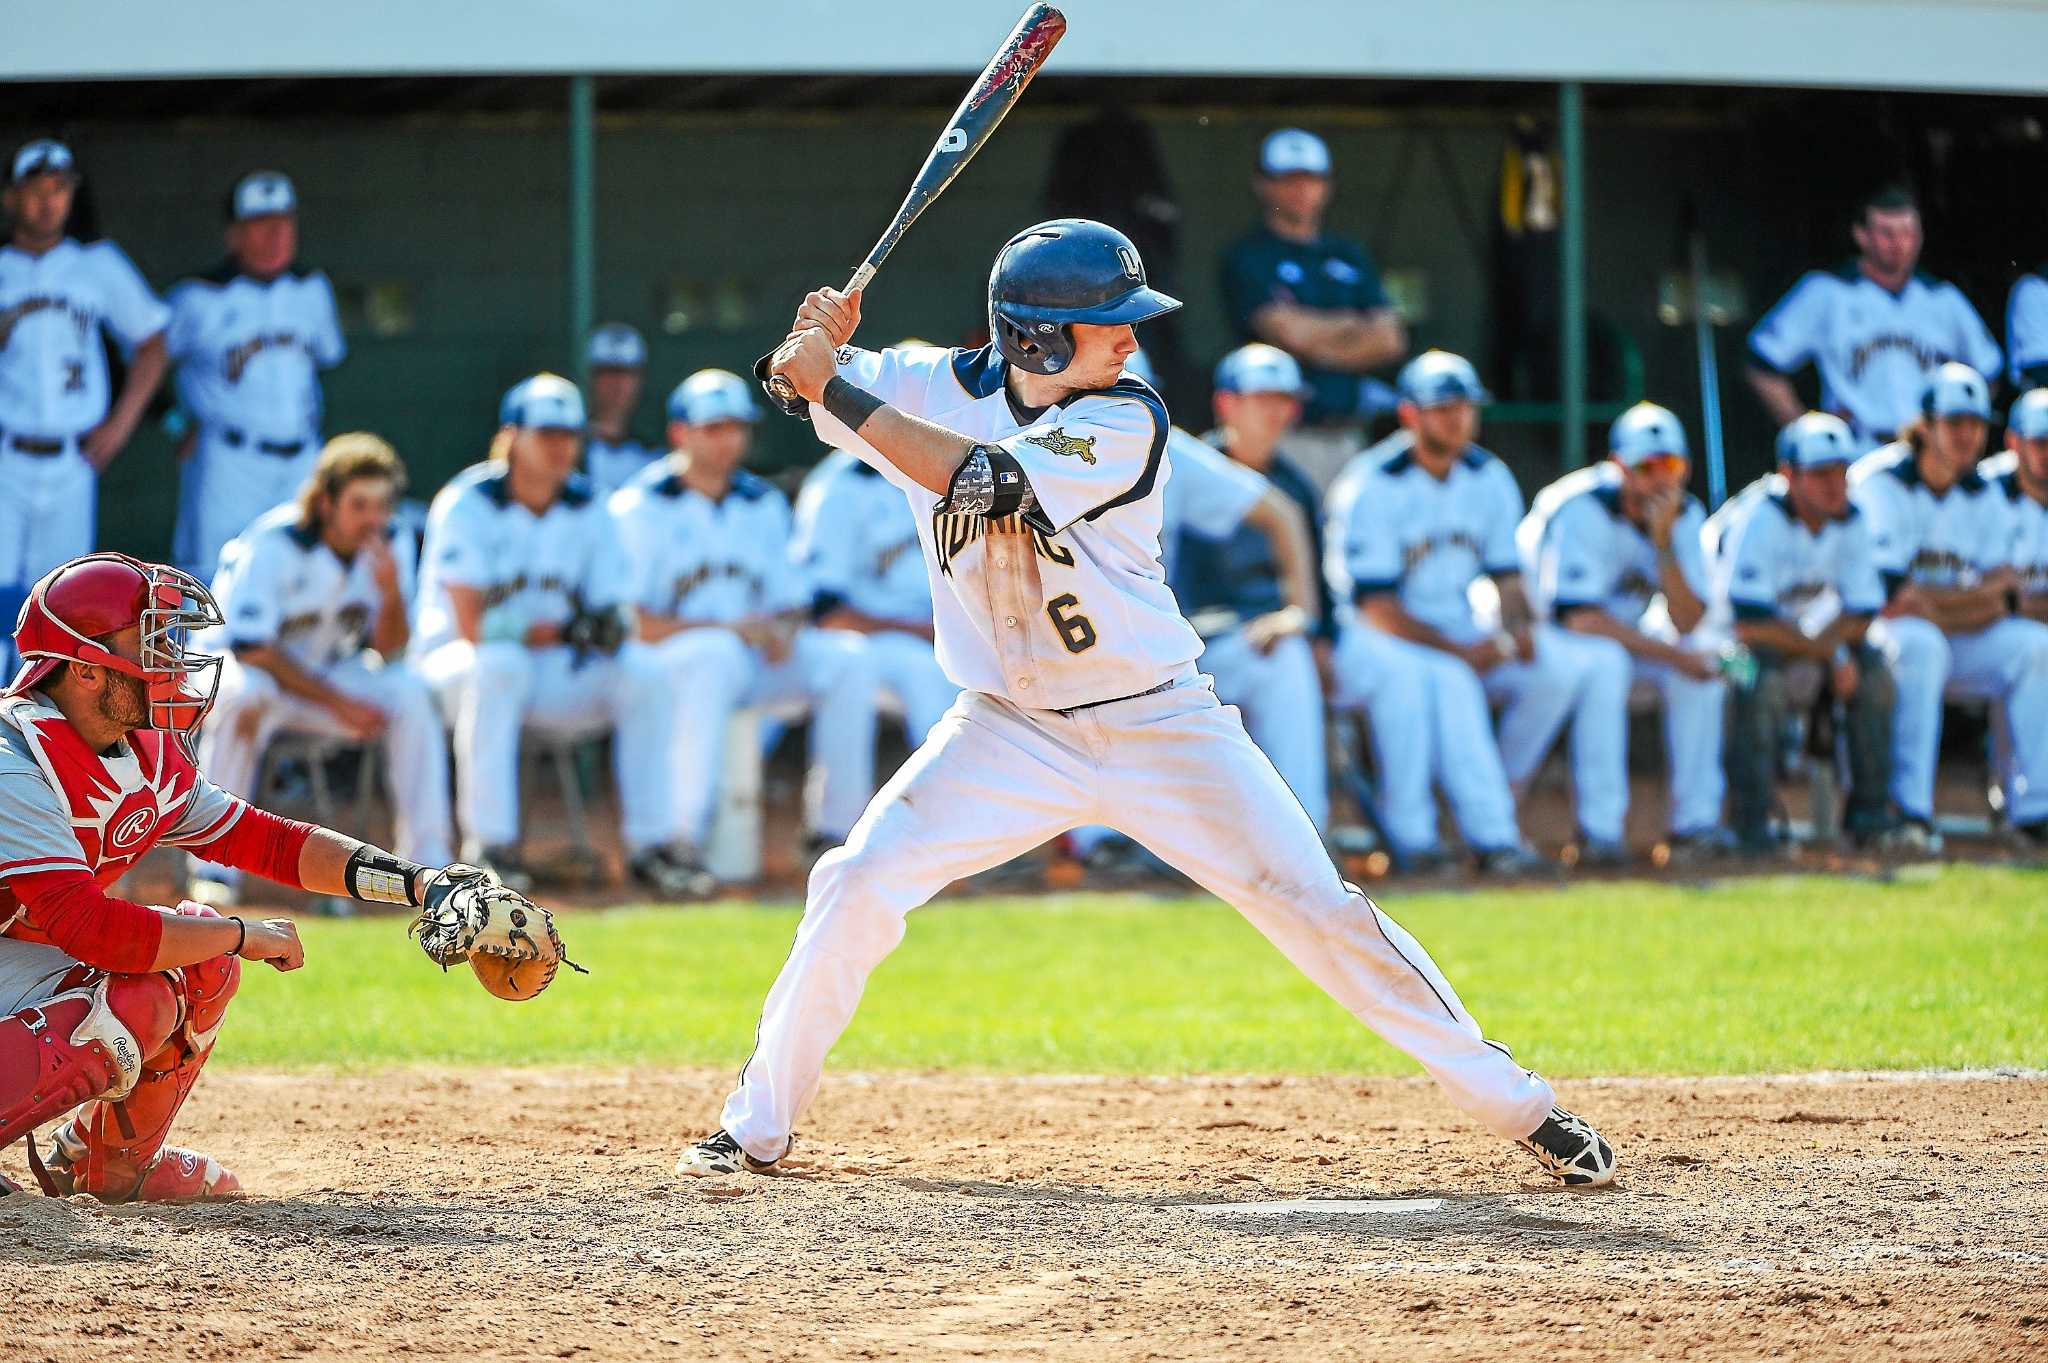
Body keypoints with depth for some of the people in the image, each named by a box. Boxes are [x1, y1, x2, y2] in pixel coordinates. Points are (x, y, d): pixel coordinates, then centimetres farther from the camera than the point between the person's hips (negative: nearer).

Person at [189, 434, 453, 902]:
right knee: (242, 695, -39)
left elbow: (388, 653, -7)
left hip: (329, 674, 5)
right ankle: (215, 864, -29)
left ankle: (427, 857, -14)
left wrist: (391, 594, -28)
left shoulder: (389, 547, -7)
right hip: (241, 667, -4)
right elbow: (249, 647, -25)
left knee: (409, 691, -21)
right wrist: (336, 701, -25)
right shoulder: (273, 544, -23)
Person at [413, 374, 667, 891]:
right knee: (500, 664, -39)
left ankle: (650, 843, -14)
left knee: (642, 679, -19)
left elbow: (614, 612, 2)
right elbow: (472, 627, -19)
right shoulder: (467, 504, -12)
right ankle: (489, 844, -37)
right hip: (454, 663, -5)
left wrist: (607, 628, -23)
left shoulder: (586, 509, 5)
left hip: (553, 673, 5)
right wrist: (557, 632, -15)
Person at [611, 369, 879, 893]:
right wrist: (729, 628, -22)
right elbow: (631, 624, -15)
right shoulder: (641, 509, -6)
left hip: (752, 659, 6)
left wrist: (786, 629, -10)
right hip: (659, 663, -6)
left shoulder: (763, 505, 14)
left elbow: (792, 602, 15)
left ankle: (835, 827, -10)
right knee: (718, 653, -39)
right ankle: (679, 842, -41)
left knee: (850, 655, -13)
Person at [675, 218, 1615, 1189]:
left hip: (1162, 731, -3)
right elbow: (791, 375, -7)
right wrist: (812, 346, -30)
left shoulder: (1124, 423, -18)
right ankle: (759, 1126, 5)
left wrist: (832, 384, -30)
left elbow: (983, 479, -30)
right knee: (856, 886, -11)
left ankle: (1516, 1106, 3)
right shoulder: (938, 387, -6)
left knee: (1316, 907, -7)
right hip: (1012, 734, 3)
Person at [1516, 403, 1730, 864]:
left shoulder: (1685, 514, -7)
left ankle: (1695, 821, -14)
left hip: (1630, 629, 6)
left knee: (1707, 654, -19)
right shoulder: (1582, 510, -26)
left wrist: (1664, 544, -29)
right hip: (1547, 630, -6)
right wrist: (1670, 655, -32)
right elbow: (1580, 617, -32)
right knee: (1603, 662, -37)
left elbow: (1686, 623, -16)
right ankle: (1599, 832, -33)